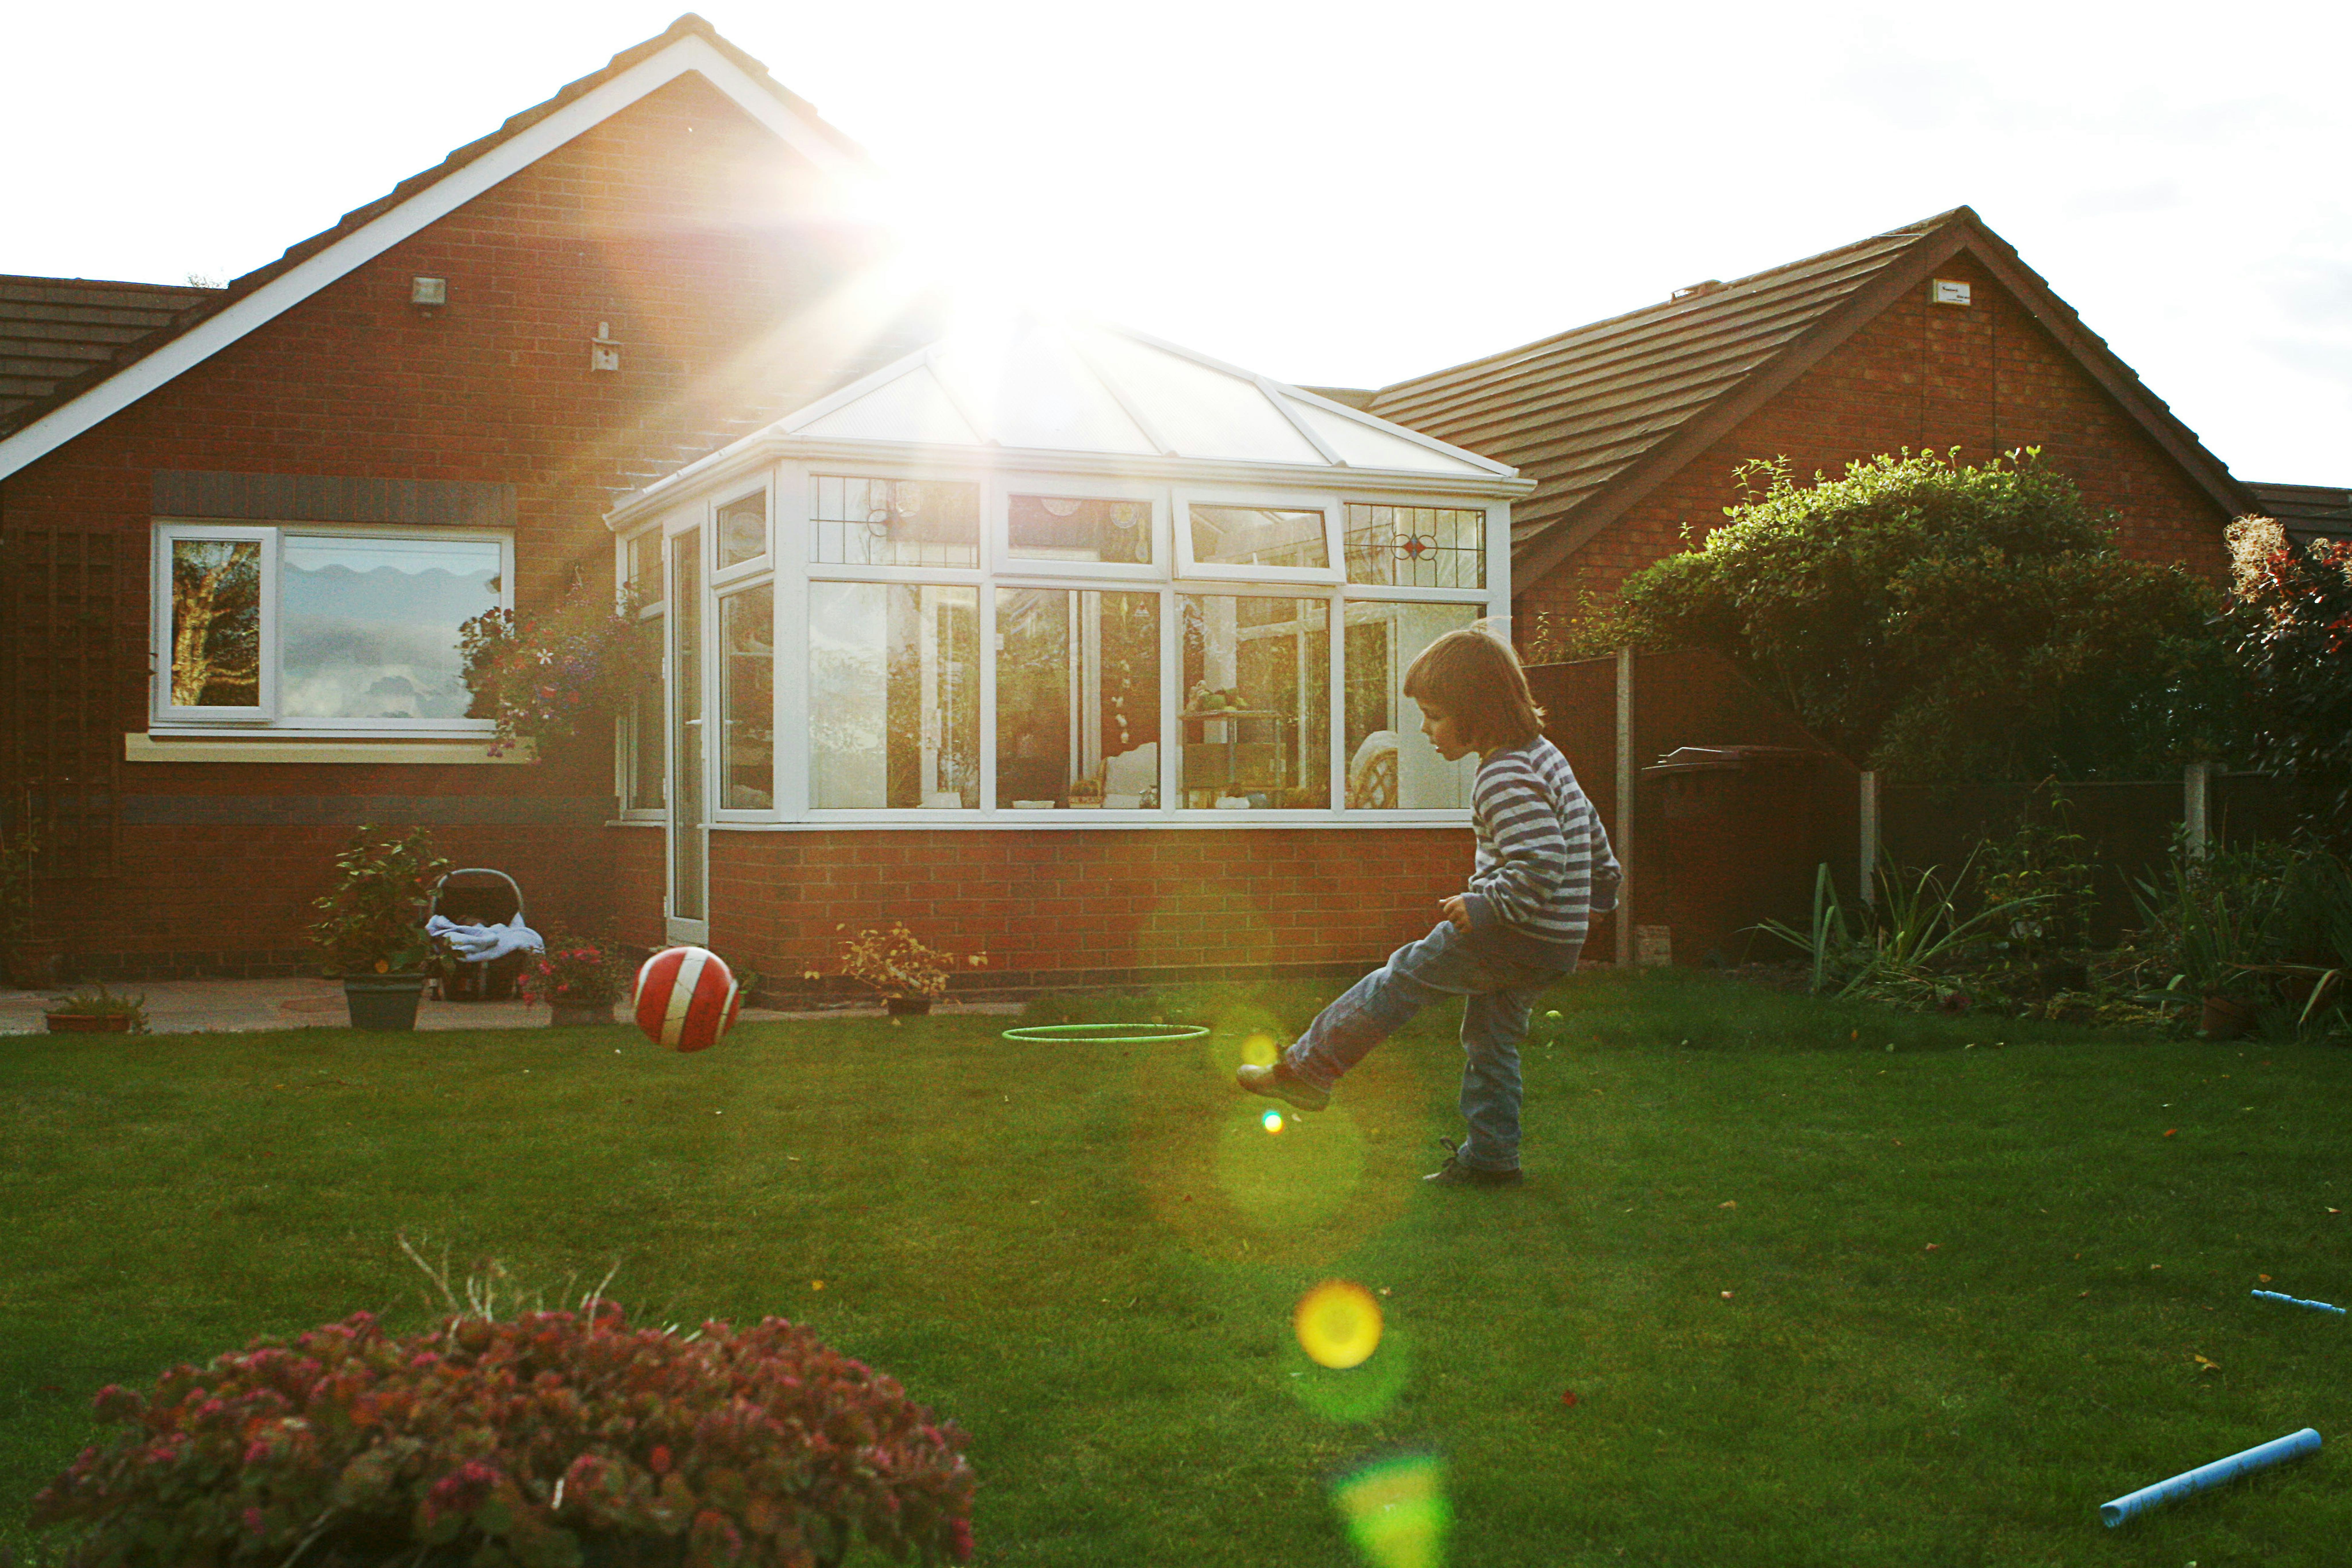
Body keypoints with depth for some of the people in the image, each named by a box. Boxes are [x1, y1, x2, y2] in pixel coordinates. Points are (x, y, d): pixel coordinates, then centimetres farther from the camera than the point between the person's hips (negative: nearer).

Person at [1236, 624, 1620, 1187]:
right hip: (1551, 945, 10)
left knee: (1402, 978, 0)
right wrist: (1600, 891, 33)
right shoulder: (1541, 754, 12)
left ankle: (1309, 1068, 7)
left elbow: (1539, 867, -31)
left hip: (1520, 934, -10)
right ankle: (1489, 1158, 20)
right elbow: (1589, 828, 23)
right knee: (1491, 1040, 16)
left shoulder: (1504, 779, -22)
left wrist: (1482, 907, -21)